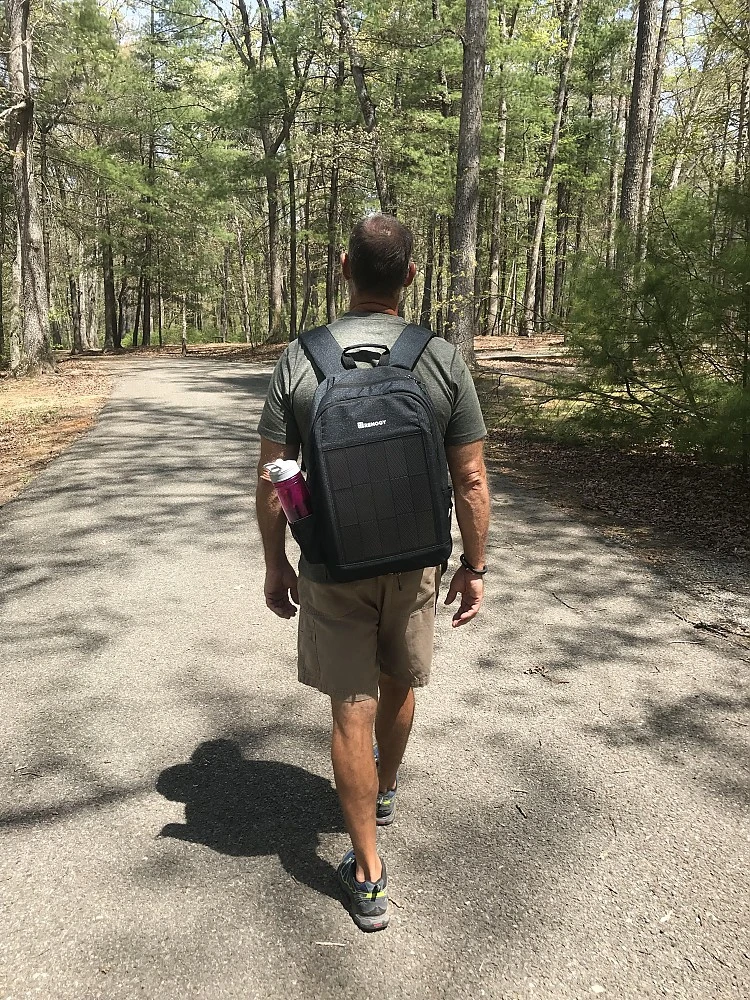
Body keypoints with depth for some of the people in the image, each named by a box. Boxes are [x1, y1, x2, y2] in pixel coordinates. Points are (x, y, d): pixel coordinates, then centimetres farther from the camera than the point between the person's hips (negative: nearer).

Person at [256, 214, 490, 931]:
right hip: (415, 562, 2)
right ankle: (383, 792, 52)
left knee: (351, 708, 9)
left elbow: (271, 480, -7)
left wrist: (275, 563, 6)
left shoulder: (300, 359, -10)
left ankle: (368, 876, 18)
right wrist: (474, 567, 4)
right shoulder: (443, 361, -9)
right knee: (399, 685, 24)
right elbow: (471, 481, -7)